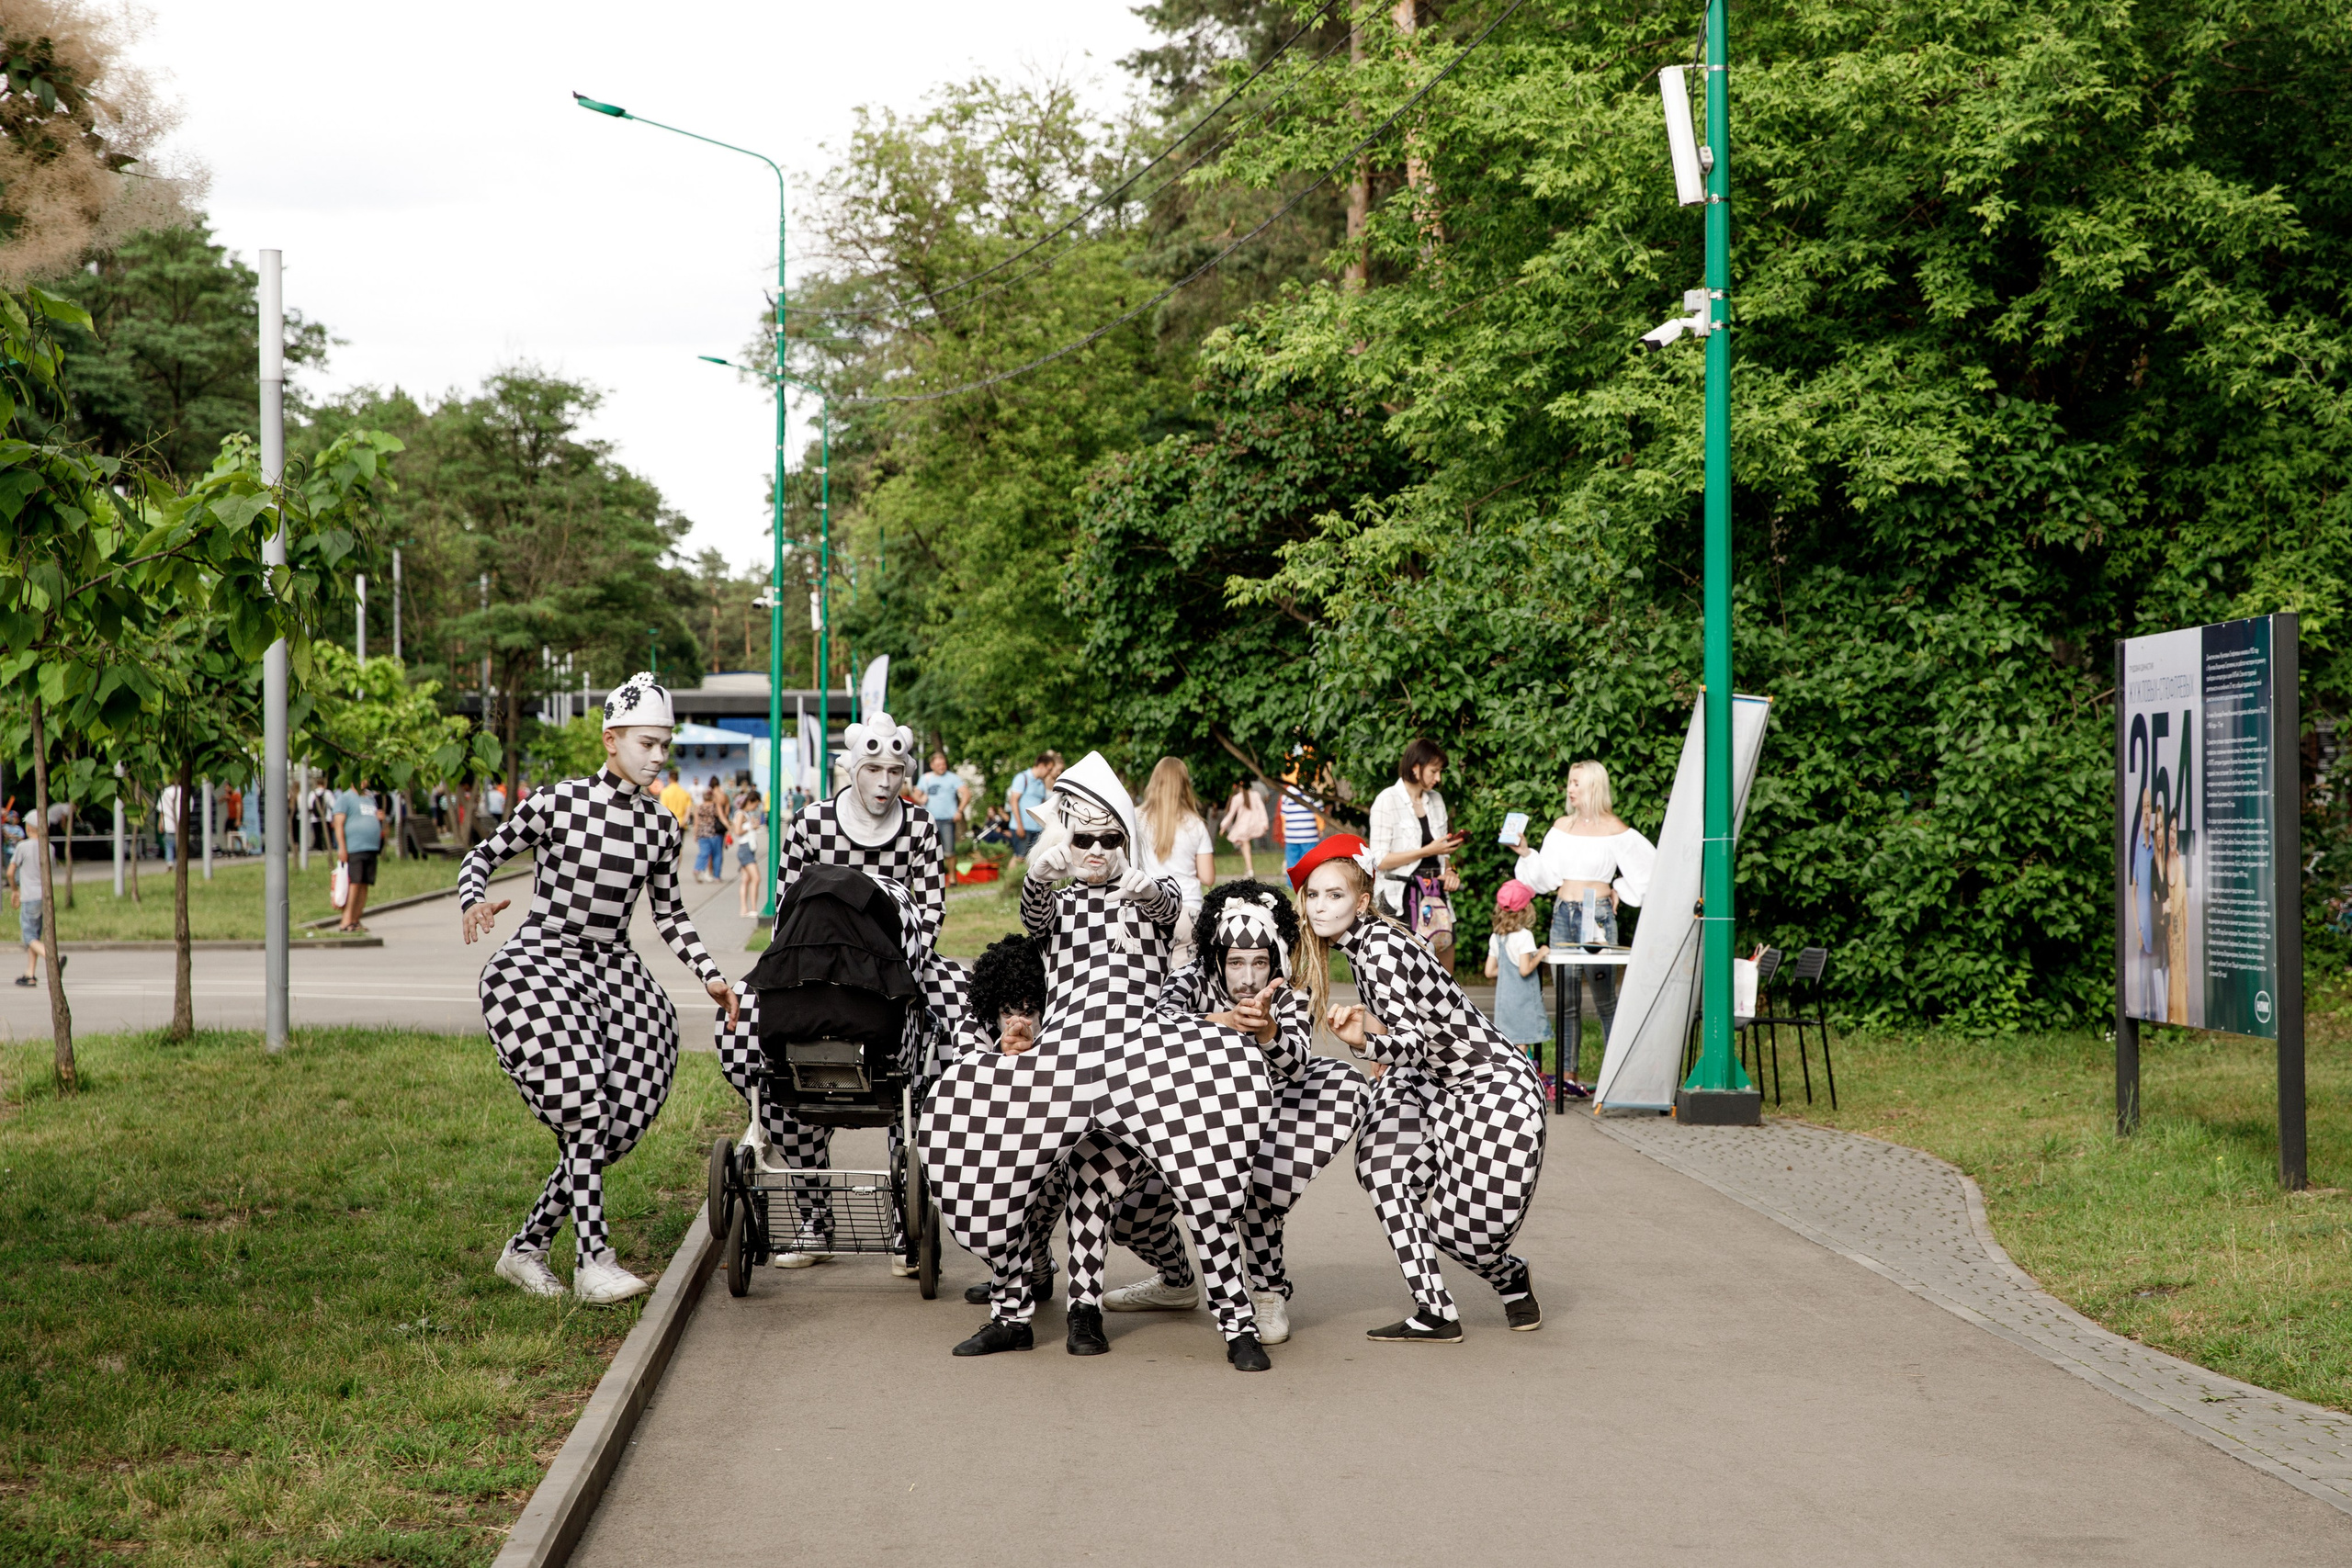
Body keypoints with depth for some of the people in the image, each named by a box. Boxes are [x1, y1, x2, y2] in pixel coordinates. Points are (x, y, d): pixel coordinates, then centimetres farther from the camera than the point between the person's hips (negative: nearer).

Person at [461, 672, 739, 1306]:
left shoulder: (661, 826, 7)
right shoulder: (558, 804, -7)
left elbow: (668, 911, 18)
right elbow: (484, 855, 3)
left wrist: (710, 974, 8)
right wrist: (473, 902, -17)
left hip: (614, 969, 6)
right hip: (537, 966, -5)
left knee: (624, 1121, -5)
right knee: (584, 1108, -20)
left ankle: (526, 1249, 7)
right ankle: (593, 1261, -17)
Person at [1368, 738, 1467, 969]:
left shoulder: (1436, 800, 13)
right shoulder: (1388, 801, -7)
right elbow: (1379, 860, -12)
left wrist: (1448, 872, 2)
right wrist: (1427, 851, -16)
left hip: (1435, 897, 7)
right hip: (1400, 899, -7)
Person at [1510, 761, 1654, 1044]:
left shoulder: (1613, 829, -2)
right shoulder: (1562, 826, 11)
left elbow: (1651, 863, 2)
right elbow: (1546, 875, 7)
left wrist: (1620, 890, 3)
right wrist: (1525, 852, -6)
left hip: (1597, 915, -5)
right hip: (1562, 914, 5)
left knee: (1604, 997, -3)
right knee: (1565, 997, 5)